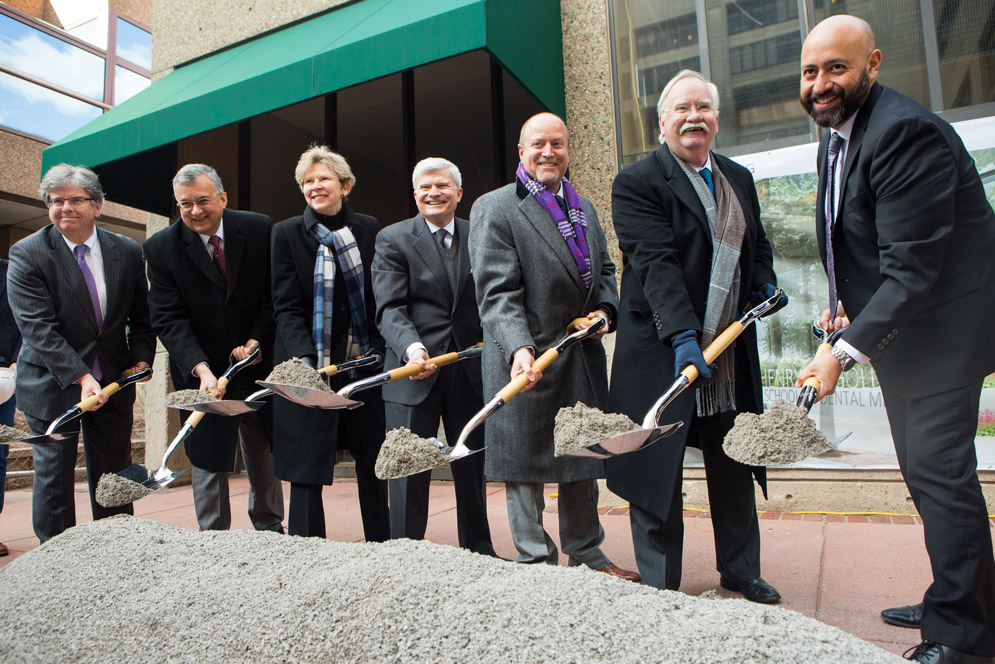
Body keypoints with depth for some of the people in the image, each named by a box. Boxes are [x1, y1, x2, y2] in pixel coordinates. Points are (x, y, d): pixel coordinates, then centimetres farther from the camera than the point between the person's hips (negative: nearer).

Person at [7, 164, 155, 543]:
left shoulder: (127, 252, 2)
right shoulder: (26, 254, -8)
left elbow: (141, 316, 11)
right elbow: (37, 327, -16)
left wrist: (142, 358, -5)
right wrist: (81, 377, -24)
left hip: (114, 383, 3)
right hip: (52, 384, -2)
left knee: (115, 476, 10)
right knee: (53, 474, 6)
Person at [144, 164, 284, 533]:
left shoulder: (260, 230, -6)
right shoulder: (161, 247, -10)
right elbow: (168, 320, -15)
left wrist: (255, 341, -13)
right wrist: (201, 368, -29)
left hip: (258, 361, 2)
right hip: (201, 370, -2)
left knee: (264, 454, 16)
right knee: (208, 461, 3)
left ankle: (271, 530, 35)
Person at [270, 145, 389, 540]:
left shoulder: (369, 229, 7)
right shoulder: (287, 233, 1)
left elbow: (381, 298, 8)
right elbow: (287, 307, -6)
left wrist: (384, 349, -3)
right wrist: (304, 356, -21)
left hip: (365, 361, 2)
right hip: (309, 366, -2)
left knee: (373, 461, 12)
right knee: (306, 468, 2)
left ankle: (381, 546, 29)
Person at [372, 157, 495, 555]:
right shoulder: (392, 239, -2)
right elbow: (390, 308, -13)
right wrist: (411, 346, -30)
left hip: (470, 369, 4)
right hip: (413, 371, -3)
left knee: (473, 464, 15)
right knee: (409, 467, 3)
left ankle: (478, 549, 32)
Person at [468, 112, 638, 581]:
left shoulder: (584, 207, 15)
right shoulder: (493, 209, -8)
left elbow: (605, 271, 22)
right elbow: (497, 293, -17)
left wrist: (605, 309, 1)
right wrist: (519, 348, -30)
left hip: (584, 355, 7)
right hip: (528, 361, -7)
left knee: (584, 456, 17)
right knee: (525, 463, 4)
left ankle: (586, 553, 36)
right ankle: (536, 562, 22)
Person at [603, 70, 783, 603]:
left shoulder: (739, 179, 15)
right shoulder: (636, 183, -7)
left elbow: (758, 247, 25)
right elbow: (656, 263, -19)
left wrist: (764, 285, 5)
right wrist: (682, 336, -28)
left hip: (731, 349, 7)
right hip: (662, 351, -6)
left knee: (734, 467, 17)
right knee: (657, 472, 2)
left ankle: (740, 570, 36)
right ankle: (659, 586, 18)